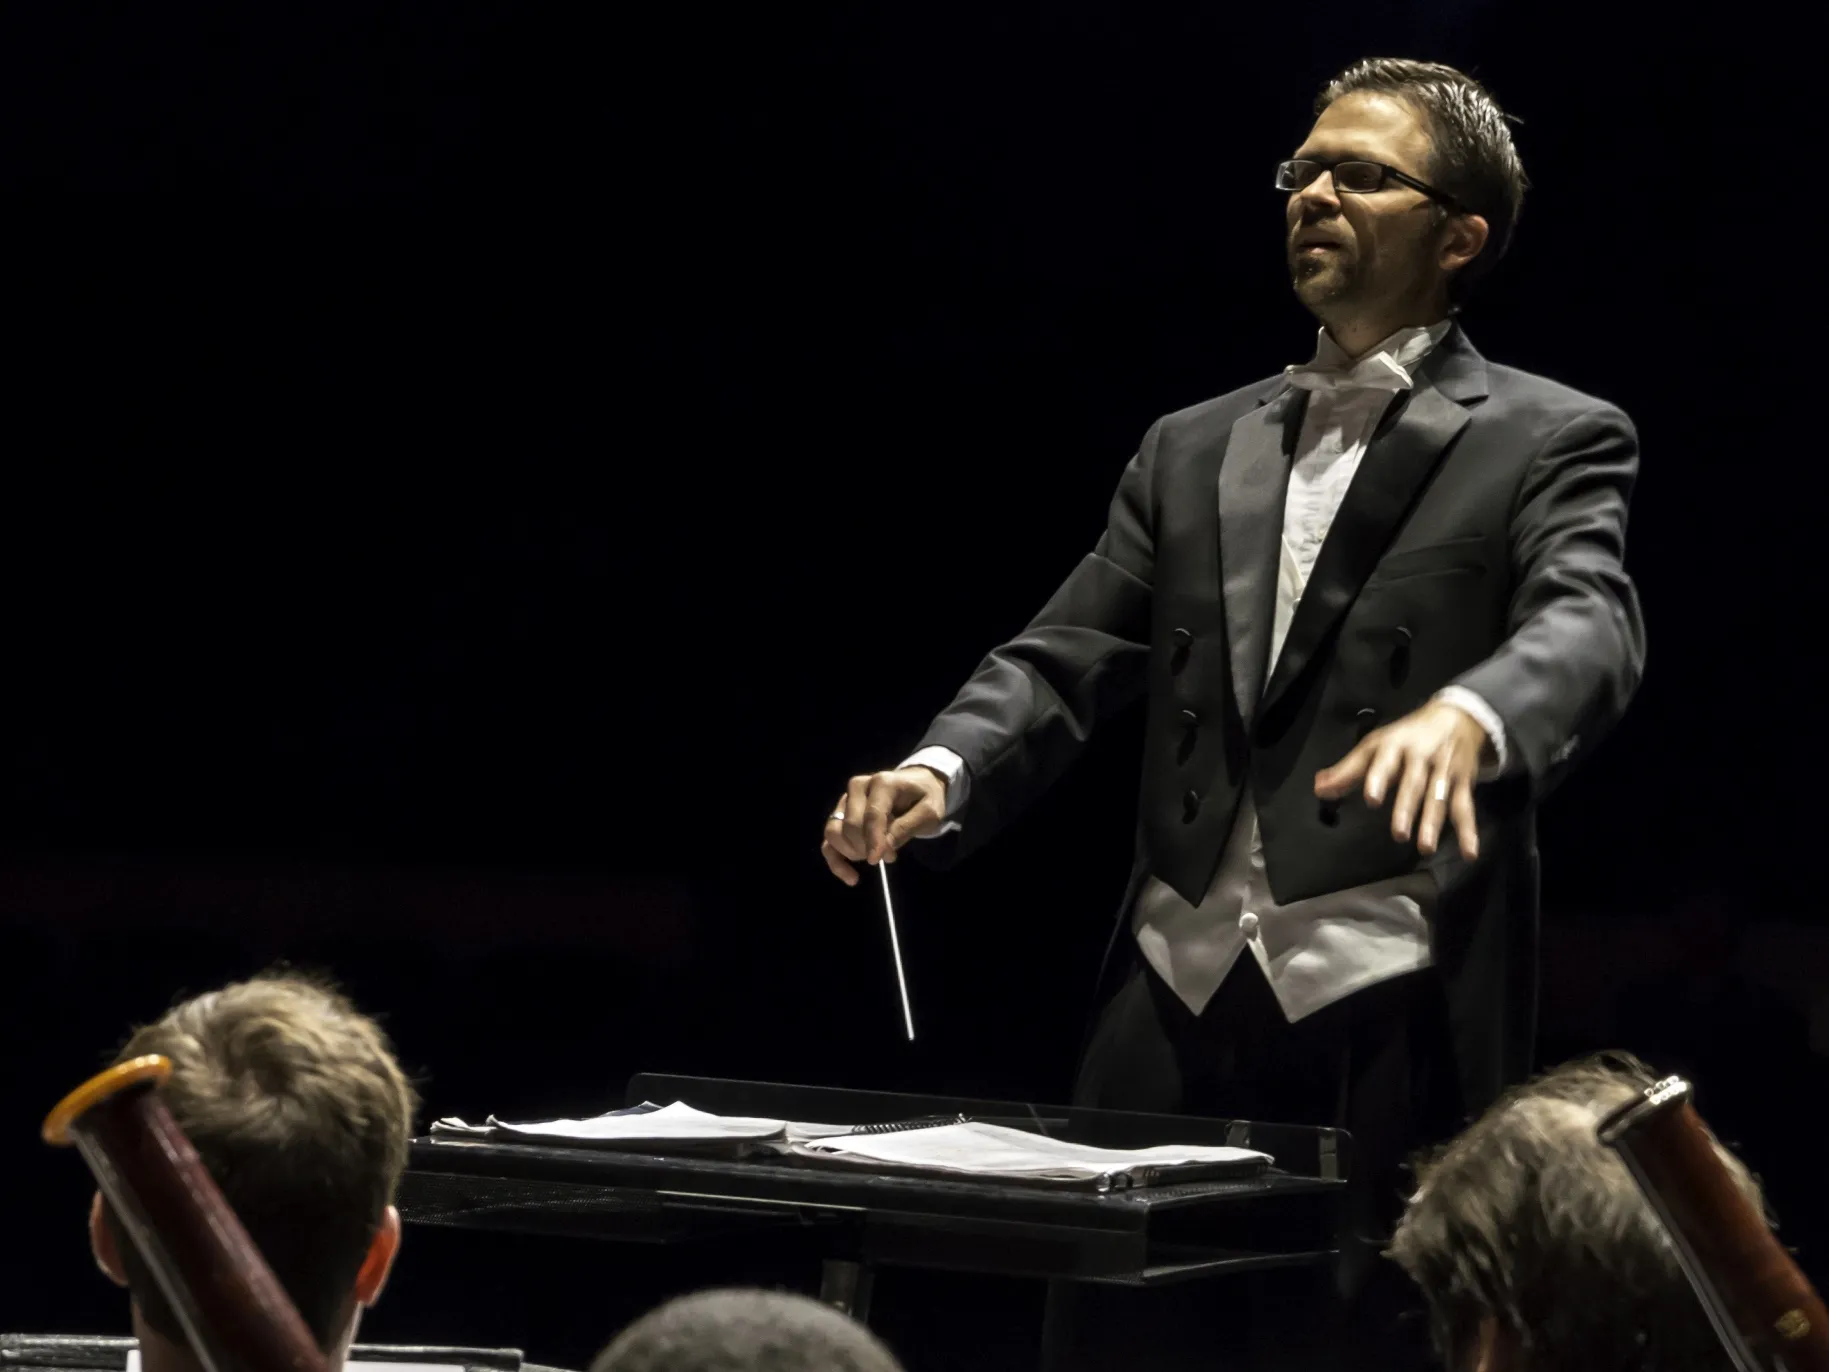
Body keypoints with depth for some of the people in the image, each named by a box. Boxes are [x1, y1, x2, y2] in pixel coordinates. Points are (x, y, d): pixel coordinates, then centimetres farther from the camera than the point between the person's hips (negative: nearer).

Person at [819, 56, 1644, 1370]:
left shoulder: (1550, 441, 4)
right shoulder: (1192, 450, 20)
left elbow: (1586, 625, -14)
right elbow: (1064, 660, 12)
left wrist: (1468, 718, -37)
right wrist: (941, 775, -9)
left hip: (1393, 1014, -4)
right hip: (1179, 997, 5)